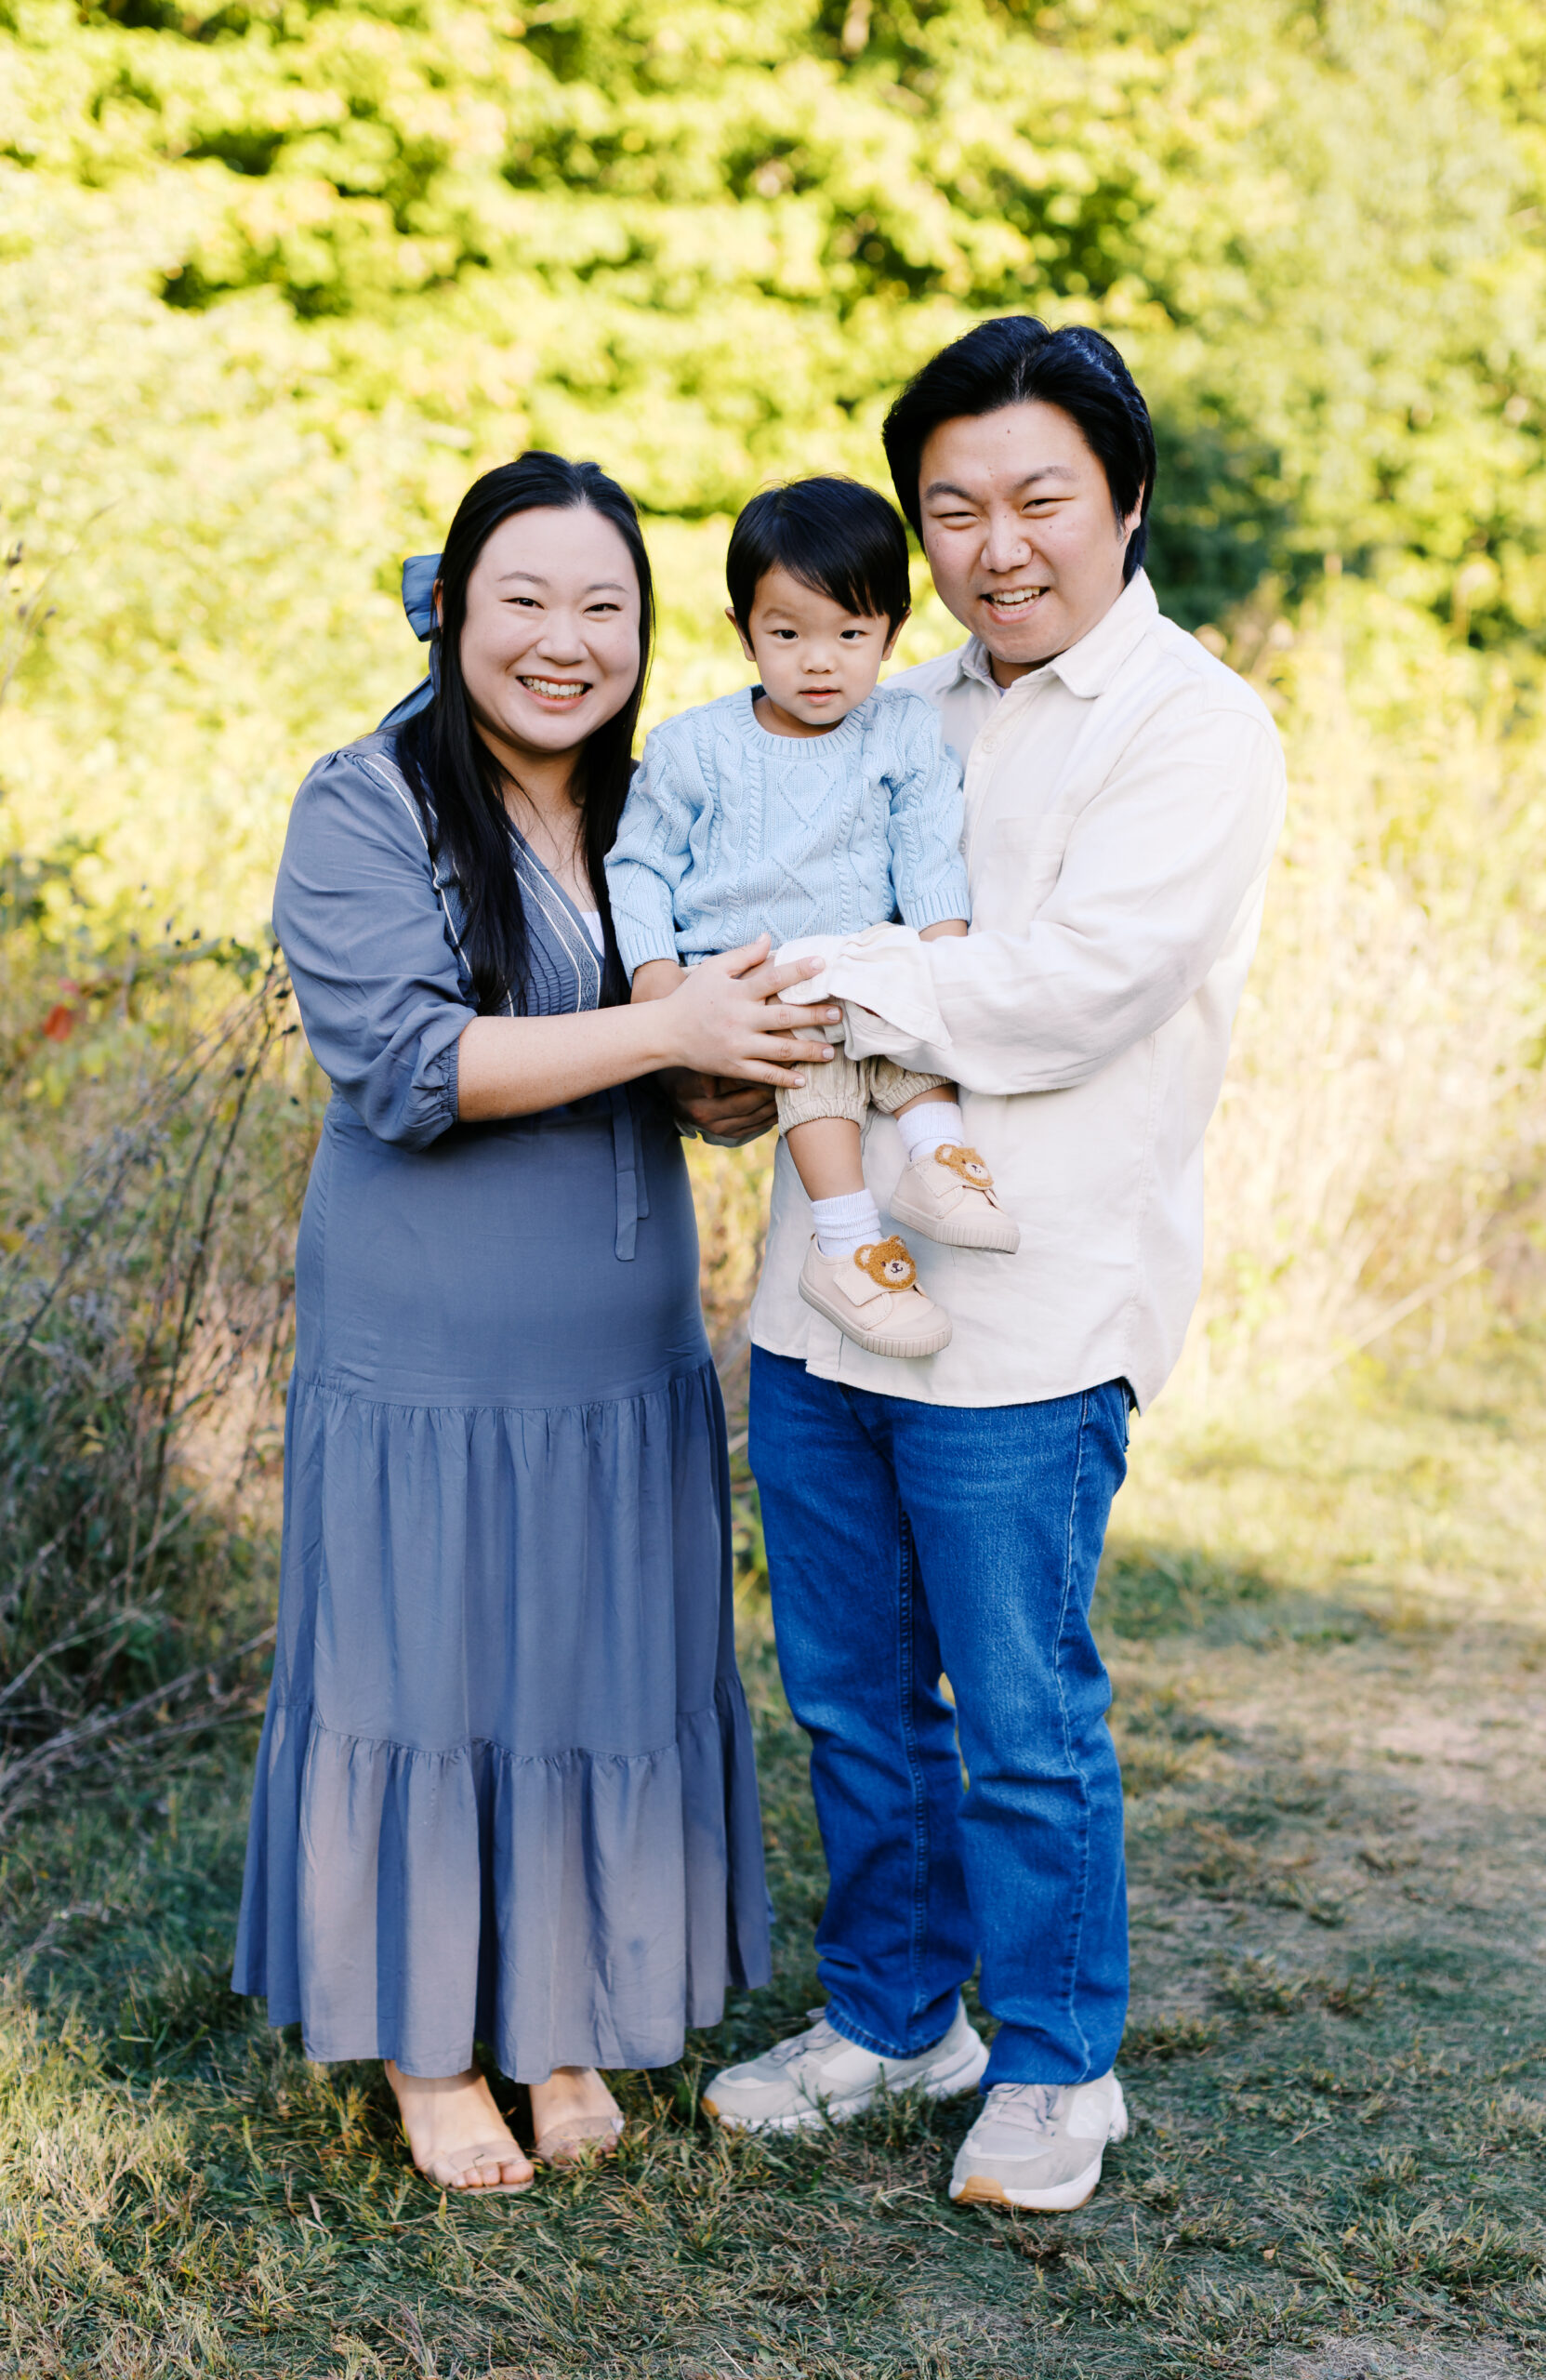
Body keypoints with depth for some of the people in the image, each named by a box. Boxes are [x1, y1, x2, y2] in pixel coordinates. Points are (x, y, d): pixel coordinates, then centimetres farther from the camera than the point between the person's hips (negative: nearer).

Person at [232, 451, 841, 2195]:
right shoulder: (365, 810, -9)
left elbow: (729, 1068, 12)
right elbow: (398, 1062, -20)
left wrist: (777, 1063, -11)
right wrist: (659, 1031, -24)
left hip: (625, 1361, 5)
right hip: (425, 1355, -5)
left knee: (607, 1684, 12)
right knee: (422, 1683, 5)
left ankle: (563, 2022, 30)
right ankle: (425, 2041, 24)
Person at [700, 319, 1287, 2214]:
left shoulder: (1193, 728, -7)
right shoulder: (908, 712, 15)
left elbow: (1070, 990, -19)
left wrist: (808, 995, -17)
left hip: (1024, 1313, -6)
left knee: (1023, 1717, 4)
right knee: (850, 1697, 16)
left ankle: (1055, 2066, 23)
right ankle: (892, 2013, 34)